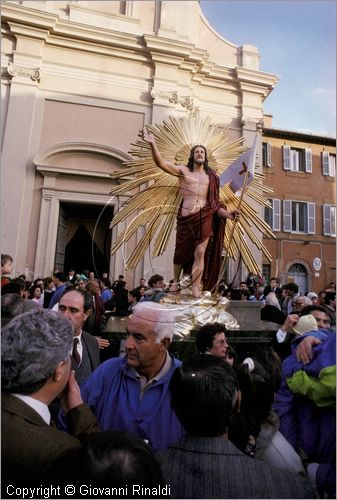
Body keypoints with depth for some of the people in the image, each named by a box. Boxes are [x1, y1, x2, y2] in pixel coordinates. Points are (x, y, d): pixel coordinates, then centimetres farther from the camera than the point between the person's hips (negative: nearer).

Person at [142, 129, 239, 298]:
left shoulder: (211, 176, 16)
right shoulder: (183, 170, 9)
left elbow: (214, 201, 14)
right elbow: (161, 163, -3)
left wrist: (228, 214, 0)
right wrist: (153, 144, -16)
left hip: (204, 217, 2)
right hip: (186, 217, -1)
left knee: (200, 253, -5)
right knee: (181, 252, 9)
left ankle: (195, 289, 1)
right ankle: (176, 281, 31)